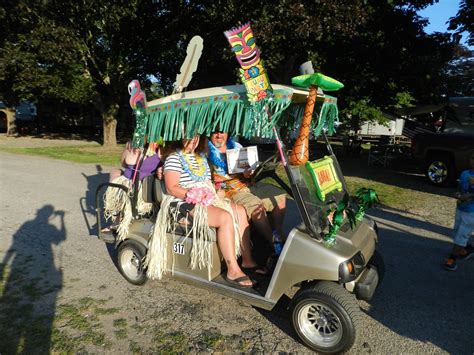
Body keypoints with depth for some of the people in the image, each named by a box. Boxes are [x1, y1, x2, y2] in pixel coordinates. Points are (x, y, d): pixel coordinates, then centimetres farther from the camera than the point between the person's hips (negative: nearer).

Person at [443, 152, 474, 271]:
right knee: (457, 232, 19)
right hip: (460, 208, 7)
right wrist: (458, 194, -7)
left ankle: (452, 259, 1)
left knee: (462, 235, -5)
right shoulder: (464, 173, 5)